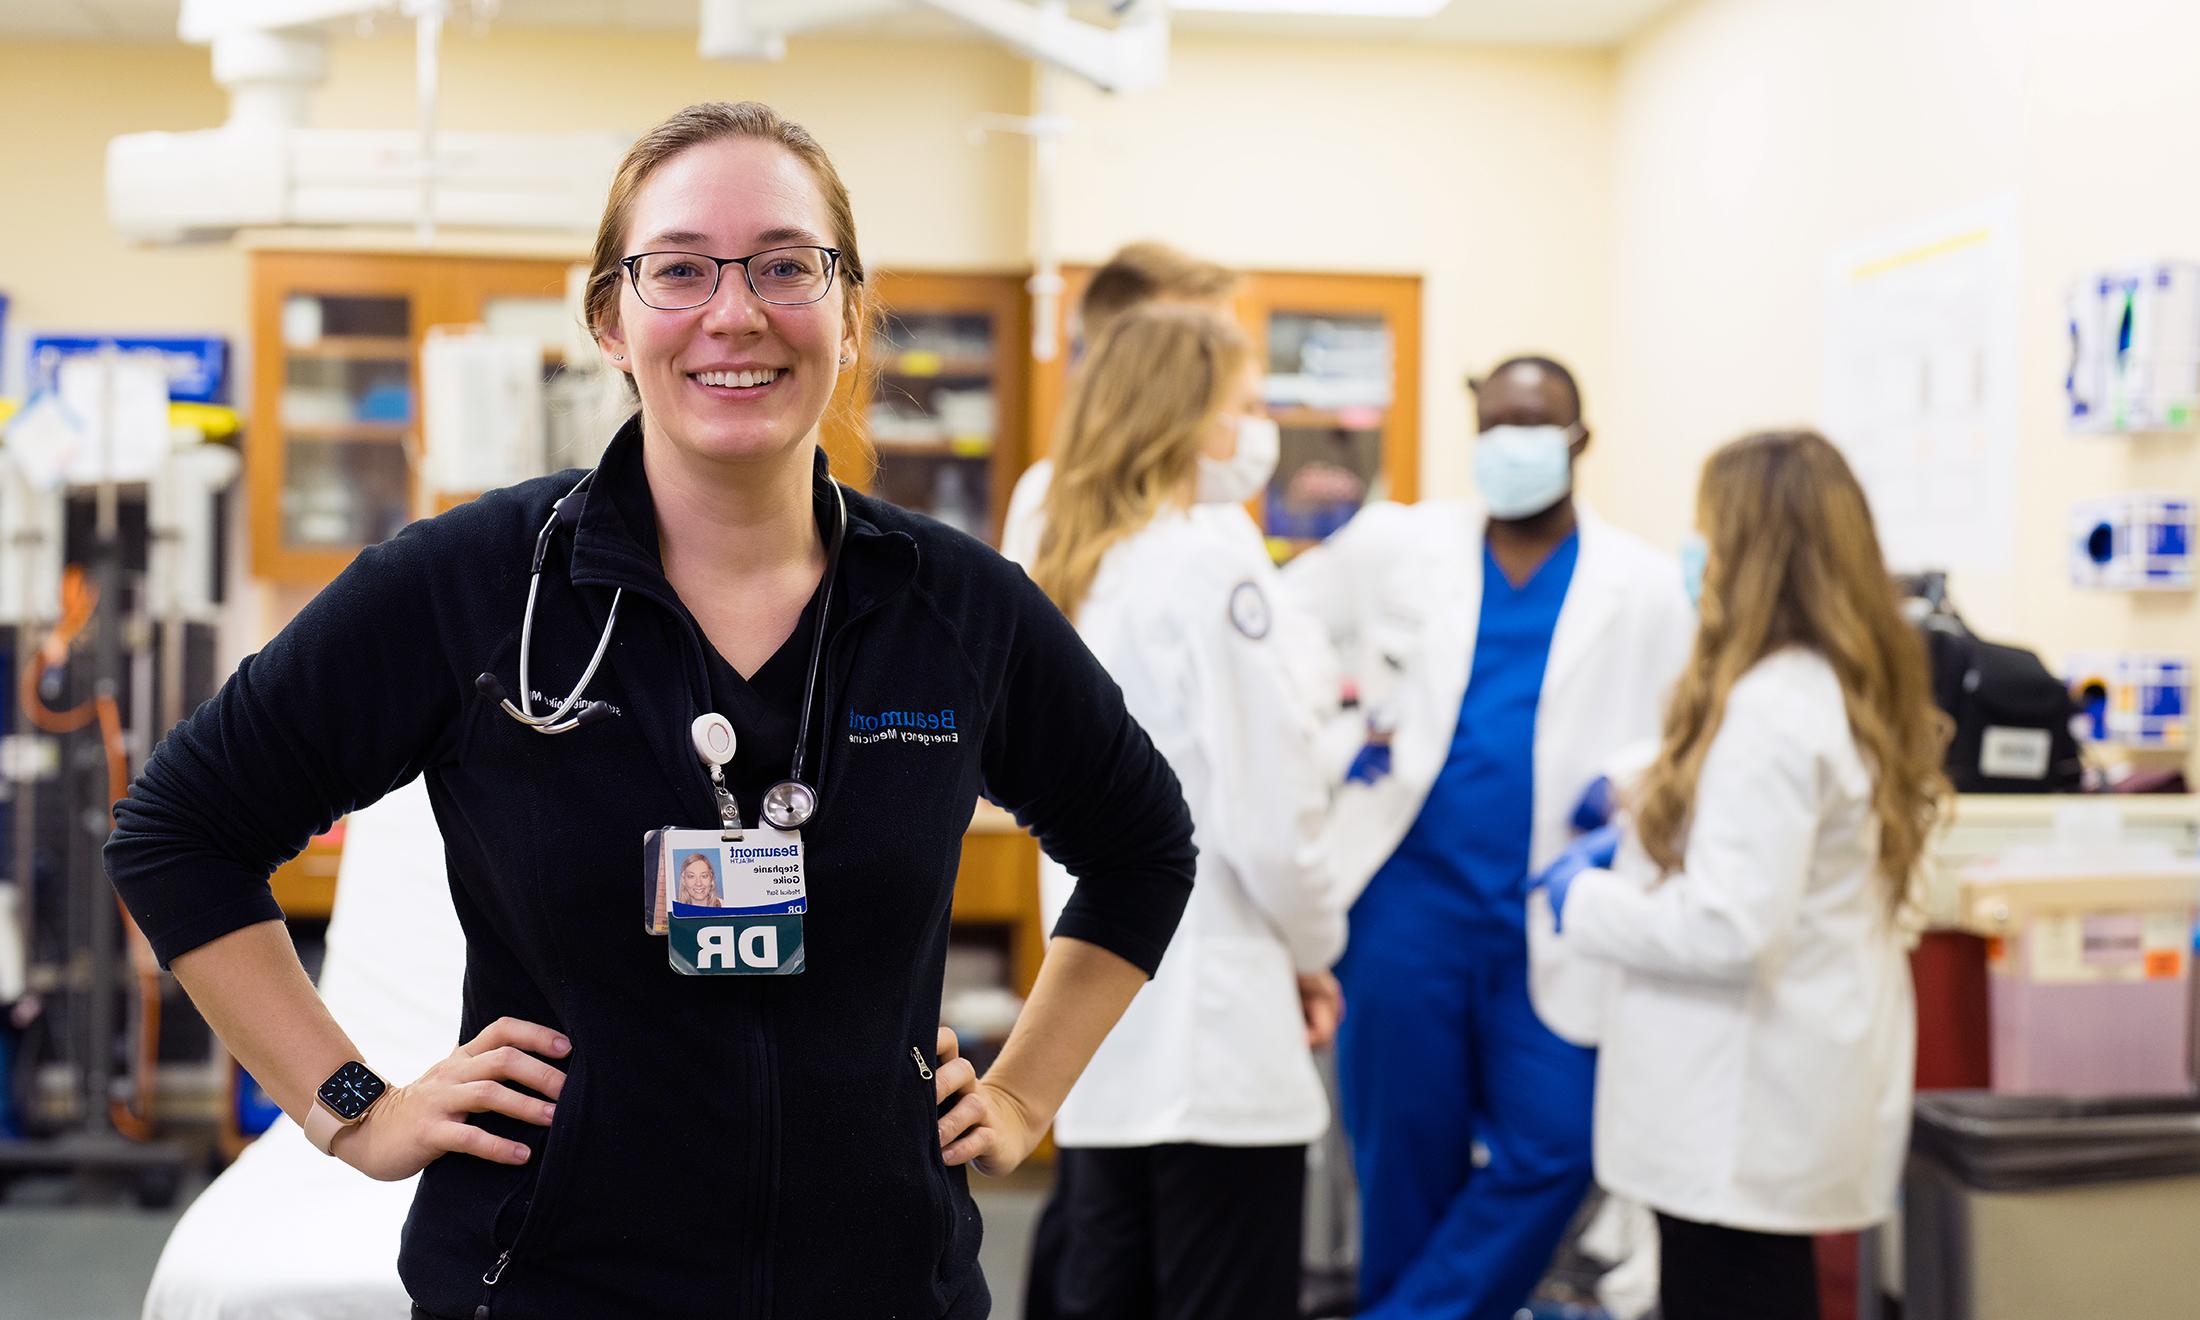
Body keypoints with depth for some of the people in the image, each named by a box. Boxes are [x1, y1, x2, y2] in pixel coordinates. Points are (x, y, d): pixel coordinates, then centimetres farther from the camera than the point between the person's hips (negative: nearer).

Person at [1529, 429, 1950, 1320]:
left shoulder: (1770, 707, -23)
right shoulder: (1857, 690, 7)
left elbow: (1731, 925, -26)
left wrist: (1585, 902, -12)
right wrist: (1642, 827, 14)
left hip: (1739, 1113, -10)